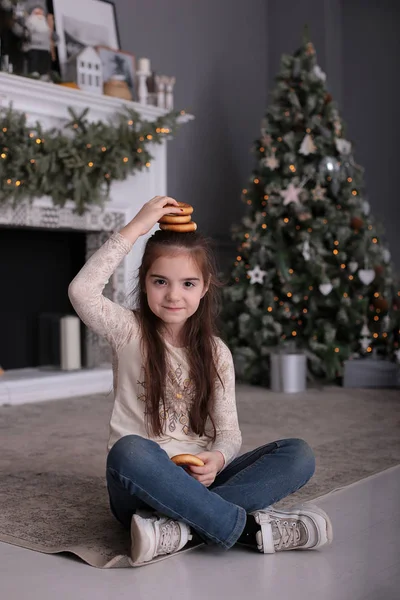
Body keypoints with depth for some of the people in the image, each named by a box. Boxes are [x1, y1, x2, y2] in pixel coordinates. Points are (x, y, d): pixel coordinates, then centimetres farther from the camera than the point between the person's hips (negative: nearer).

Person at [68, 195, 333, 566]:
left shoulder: (215, 352, 10)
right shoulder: (129, 334, 1)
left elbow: (227, 431, 6)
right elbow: (82, 291, -18)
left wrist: (217, 459, -18)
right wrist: (135, 228, -16)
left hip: (198, 481, 4)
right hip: (140, 487, -3)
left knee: (298, 455, -18)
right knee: (130, 450, -39)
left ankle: (182, 529, -33)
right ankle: (248, 527, -29)